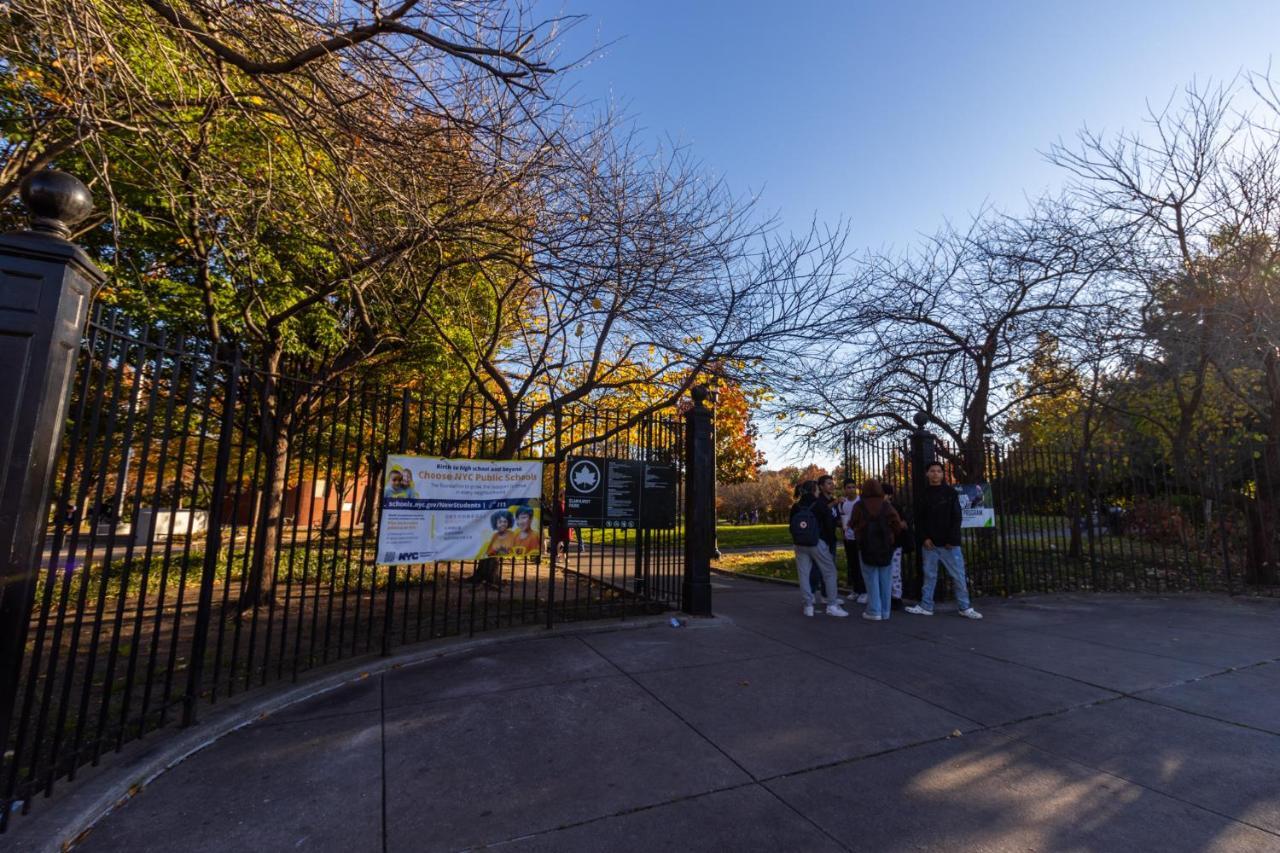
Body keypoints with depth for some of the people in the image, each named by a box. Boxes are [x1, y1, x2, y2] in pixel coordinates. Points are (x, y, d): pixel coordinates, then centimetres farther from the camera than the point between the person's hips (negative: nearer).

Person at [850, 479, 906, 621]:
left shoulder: (859, 506, -6)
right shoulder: (886, 505, -3)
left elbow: (854, 524, 1)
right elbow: (897, 524, -7)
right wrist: (903, 525, 16)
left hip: (866, 547, -2)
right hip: (885, 546, 2)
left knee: (871, 580, 5)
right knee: (885, 580, 11)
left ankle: (874, 611, 4)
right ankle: (885, 611, 17)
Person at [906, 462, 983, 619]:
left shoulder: (950, 492, 1)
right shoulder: (924, 494, 7)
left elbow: (956, 518, -3)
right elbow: (919, 519, 7)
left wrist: (952, 539, -11)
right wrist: (924, 538, -5)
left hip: (949, 543, -2)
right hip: (929, 543, 2)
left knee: (959, 576, 1)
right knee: (929, 575, 7)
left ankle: (965, 608, 14)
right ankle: (926, 606, 13)